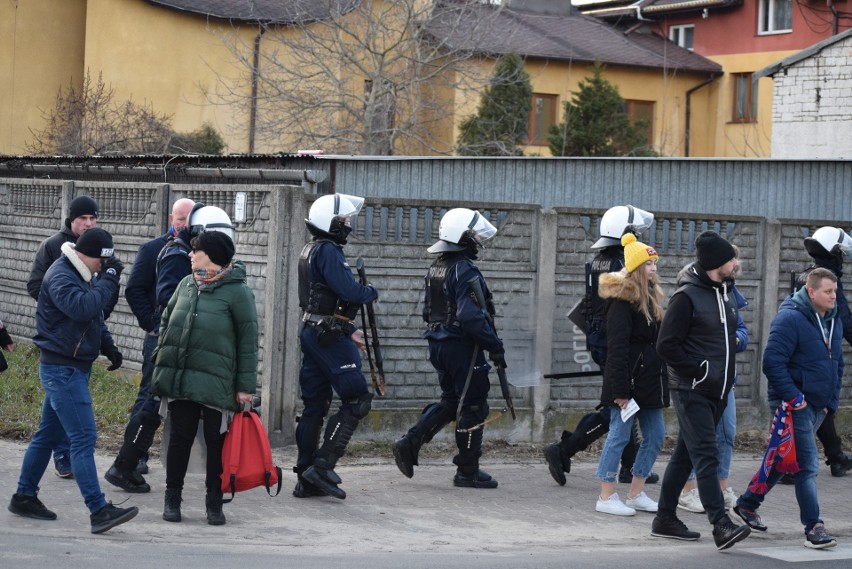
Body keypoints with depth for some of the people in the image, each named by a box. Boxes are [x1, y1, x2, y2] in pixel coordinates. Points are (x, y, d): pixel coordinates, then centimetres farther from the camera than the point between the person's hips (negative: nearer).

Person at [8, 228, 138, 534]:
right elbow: (82, 307, -33)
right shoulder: (60, 275, -17)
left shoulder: (81, 275, 14)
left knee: (48, 434, 15)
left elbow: (94, 317, 24)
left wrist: (108, 346, 12)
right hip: (62, 368, -10)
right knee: (83, 438, -13)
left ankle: (24, 497, 24)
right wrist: (108, 278, -25)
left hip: (73, 368, 10)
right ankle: (99, 511, -16)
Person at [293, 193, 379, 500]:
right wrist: (372, 291, -1)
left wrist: (348, 331, 20)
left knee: (314, 404, 10)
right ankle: (323, 466, -12)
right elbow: (349, 292, -22)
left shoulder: (312, 250, 18)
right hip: (329, 335, -10)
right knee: (357, 398, -7)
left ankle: (306, 480, 12)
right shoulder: (328, 251, -14)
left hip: (312, 333, 10)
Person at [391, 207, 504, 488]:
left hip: (437, 344, 9)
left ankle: (409, 443, 7)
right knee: (473, 406, 1)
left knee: (450, 401, 19)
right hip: (462, 346, -9)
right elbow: (472, 316, -24)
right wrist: (495, 346, -18)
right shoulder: (465, 271, -18)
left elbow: (428, 310, 18)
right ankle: (467, 471, 7)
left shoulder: (436, 268, 11)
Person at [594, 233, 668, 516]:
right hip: (629, 379, -9)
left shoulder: (651, 297, 15)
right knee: (620, 435, -3)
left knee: (655, 435, 10)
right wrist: (620, 390, -22)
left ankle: (636, 494, 19)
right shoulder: (622, 300, -13)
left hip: (650, 380, 9)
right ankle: (606, 497, 5)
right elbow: (617, 347, -18)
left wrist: (661, 379, 12)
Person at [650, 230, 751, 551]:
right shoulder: (687, 296, -13)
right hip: (692, 391, -8)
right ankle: (721, 525, -19)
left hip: (717, 391, 8)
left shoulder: (725, 294, 13)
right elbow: (667, 345, -14)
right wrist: (698, 370, -15)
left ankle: (665, 519, 21)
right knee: (706, 457, -13)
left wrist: (727, 369, 11)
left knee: (685, 455, 13)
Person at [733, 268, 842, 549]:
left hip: (818, 406, 8)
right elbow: (773, 362, -20)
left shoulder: (833, 321, 11)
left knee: (783, 459, 16)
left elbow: (837, 364, 23)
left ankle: (747, 504, 31)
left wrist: (831, 400, 14)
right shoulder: (790, 319, -16)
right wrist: (793, 398, -20)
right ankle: (813, 527, -6)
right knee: (807, 465, -10)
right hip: (794, 406, -8)